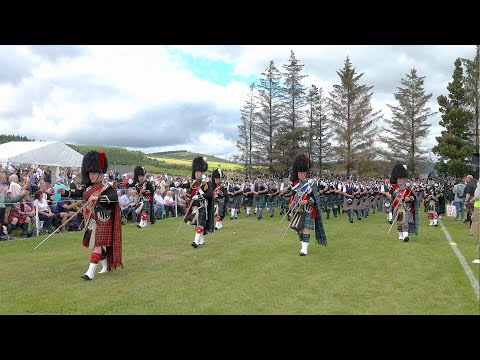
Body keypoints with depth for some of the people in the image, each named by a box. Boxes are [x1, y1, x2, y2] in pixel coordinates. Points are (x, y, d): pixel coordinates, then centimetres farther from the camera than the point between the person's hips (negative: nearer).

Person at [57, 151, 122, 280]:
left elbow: (114, 197, -29)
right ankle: (106, 266, 32)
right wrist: (64, 192, 2)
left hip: (103, 220, -8)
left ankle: (91, 272, -11)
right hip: (92, 220, 8)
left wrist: (97, 198, -32)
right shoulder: (89, 186, 10)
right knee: (95, 243, 16)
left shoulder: (107, 186, -13)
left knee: (99, 244, -9)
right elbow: (78, 193, 16)